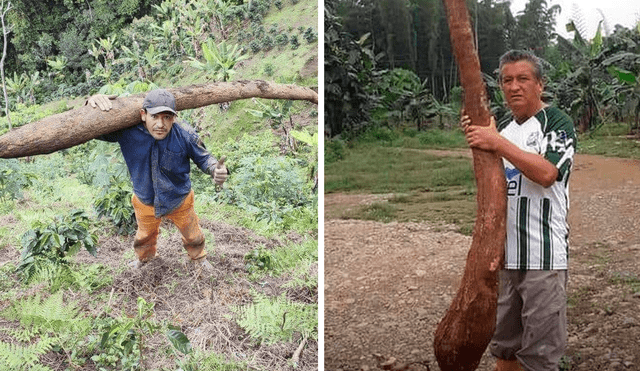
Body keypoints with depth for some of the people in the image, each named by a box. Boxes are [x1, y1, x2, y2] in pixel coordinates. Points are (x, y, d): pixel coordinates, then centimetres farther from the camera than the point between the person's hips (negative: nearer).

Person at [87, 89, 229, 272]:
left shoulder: (185, 134, -30)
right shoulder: (128, 132, -29)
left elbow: (203, 157, -14)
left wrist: (216, 169, -39)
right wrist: (92, 102, -43)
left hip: (179, 201, -1)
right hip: (145, 202, 1)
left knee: (192, 235, 27)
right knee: (145, 235, 34)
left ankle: (198, 257, 61)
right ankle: (144, 256, 69)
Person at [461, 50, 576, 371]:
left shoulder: (557, 123, -6)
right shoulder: (501, 128, 14)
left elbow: (547, 173, -22)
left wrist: (497, 143, -21)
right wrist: (477, 141, 3)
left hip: (543, 256, -6)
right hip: (503, 252, 6)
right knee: (503, 344, 17)